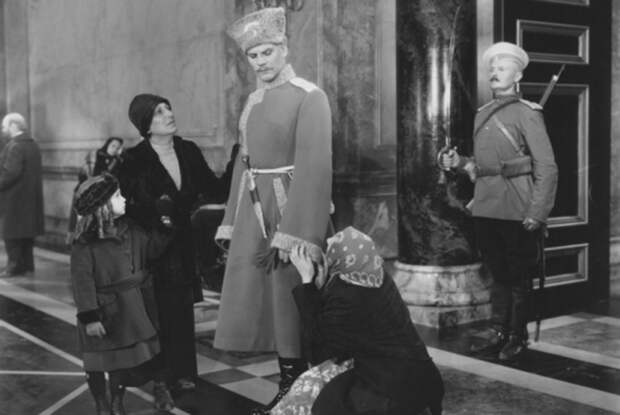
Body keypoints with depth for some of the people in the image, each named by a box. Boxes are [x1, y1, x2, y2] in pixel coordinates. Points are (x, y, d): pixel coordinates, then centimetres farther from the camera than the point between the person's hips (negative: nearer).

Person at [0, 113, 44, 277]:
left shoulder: (15, 146, -17)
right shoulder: (32, 143, 13)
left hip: (15, 196, -10)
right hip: (31, 194, 10)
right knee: (25, 231, 16)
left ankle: (15, 266, 0)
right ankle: (27, 265, 22)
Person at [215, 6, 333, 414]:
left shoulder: (310, 97, -10)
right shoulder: (254, 100, 13)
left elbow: (314, 169, -18)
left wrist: (292, 236, -22)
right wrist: (231, 223, 14)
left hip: (292, 207, -7)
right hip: (255, 210, 7)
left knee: (291, 301, 1)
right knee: (261, 300, 9)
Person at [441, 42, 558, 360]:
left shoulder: (527, 113, -6)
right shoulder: (482, 115, 13)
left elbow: (547, 167, -10)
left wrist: (536, 214, -16)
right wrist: (459, 163, 0)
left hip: (516, 211, -6)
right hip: (485, 208, 6)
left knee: (517, 275, 5)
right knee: (497, 272, 15)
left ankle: (517, 336, 17)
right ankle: (497, 330, 26)